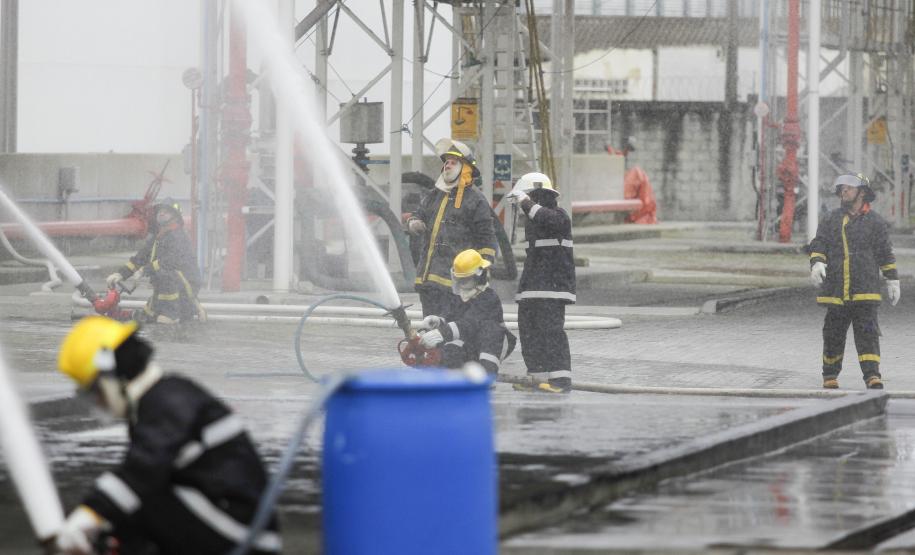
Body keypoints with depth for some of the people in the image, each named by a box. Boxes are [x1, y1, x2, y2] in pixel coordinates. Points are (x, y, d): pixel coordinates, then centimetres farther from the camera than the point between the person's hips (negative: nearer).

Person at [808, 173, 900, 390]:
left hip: (865, 291, -2)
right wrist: (817, 264, -15)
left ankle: (872, 376, -16)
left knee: (867, 333, -11)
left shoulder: (875, 222, 6)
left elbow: (885, 254, 10)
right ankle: (830, 376, 22)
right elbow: (818, 245, 5)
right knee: (833, 334, 7)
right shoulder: (831, 220, 10)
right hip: (836, 290, 2)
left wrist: (893, 280, 9)